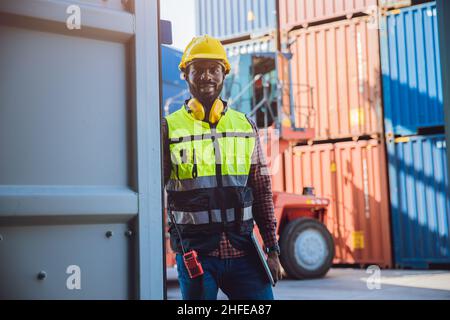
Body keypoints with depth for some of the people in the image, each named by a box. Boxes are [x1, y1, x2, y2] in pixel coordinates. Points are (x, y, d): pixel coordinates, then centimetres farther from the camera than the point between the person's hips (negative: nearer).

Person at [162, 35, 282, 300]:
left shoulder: (246, 127, 10)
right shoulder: (169, 128, 1)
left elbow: (262, 193, 10)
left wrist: (272, 249, 6)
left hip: (243, 251, 3)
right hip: (195, 253, -2)